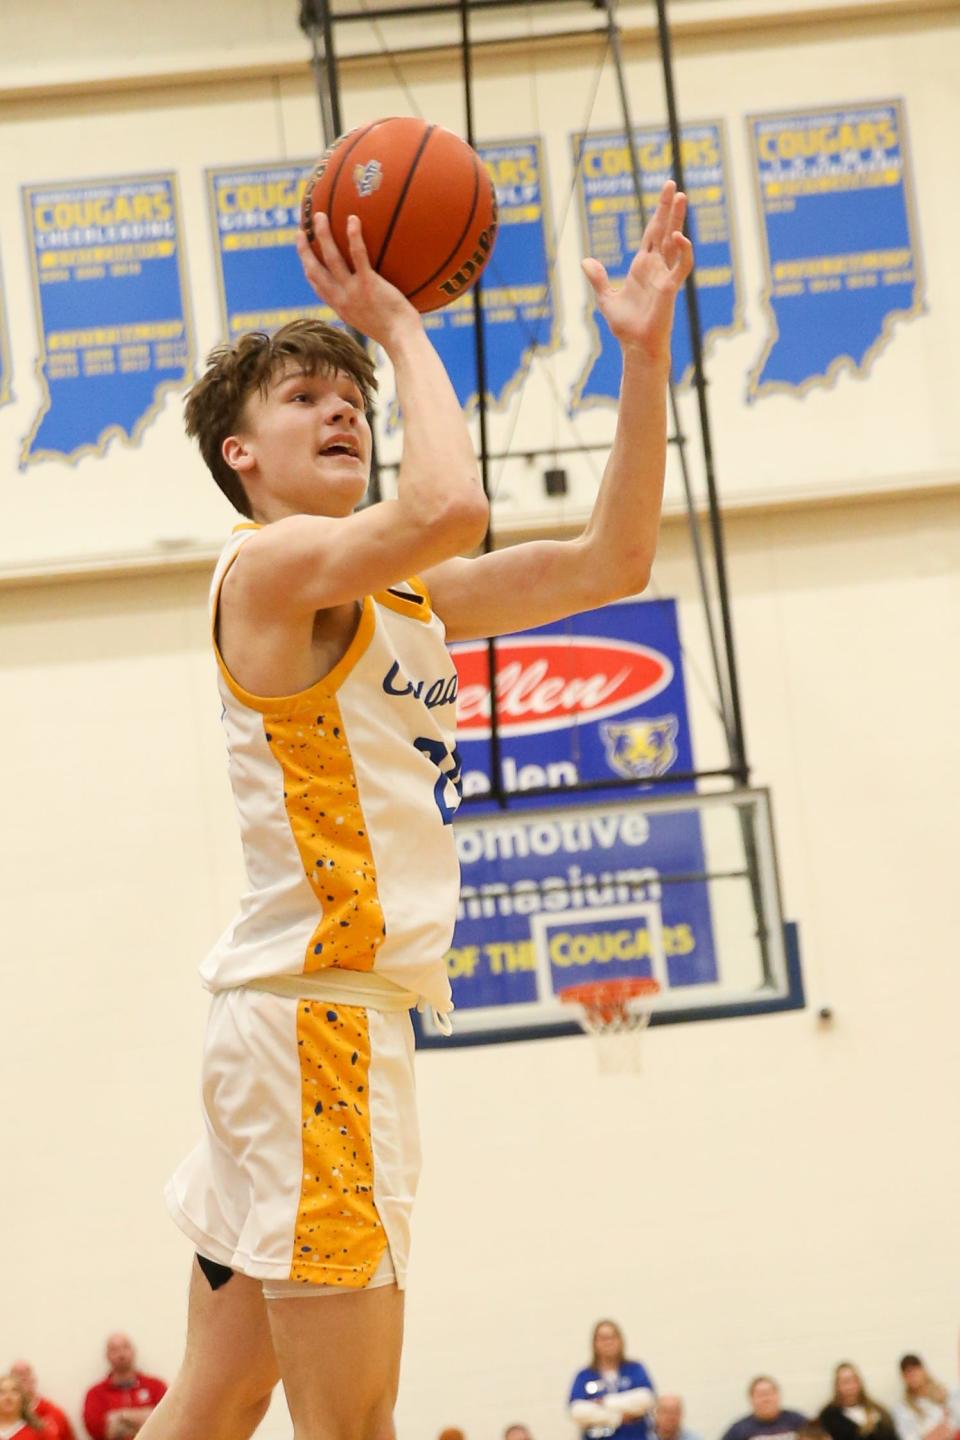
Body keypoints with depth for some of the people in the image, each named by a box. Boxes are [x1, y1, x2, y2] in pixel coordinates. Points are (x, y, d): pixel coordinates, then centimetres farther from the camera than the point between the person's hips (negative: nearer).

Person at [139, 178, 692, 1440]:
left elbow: (611, 558, 16)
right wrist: (401, 328, -12)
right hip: (313, 1010, -9)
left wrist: (644, 353, 8)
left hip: (342, 1015, 9)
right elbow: (451, 508, -27)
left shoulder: (403, 593, 18)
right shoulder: (269, 563, -8)